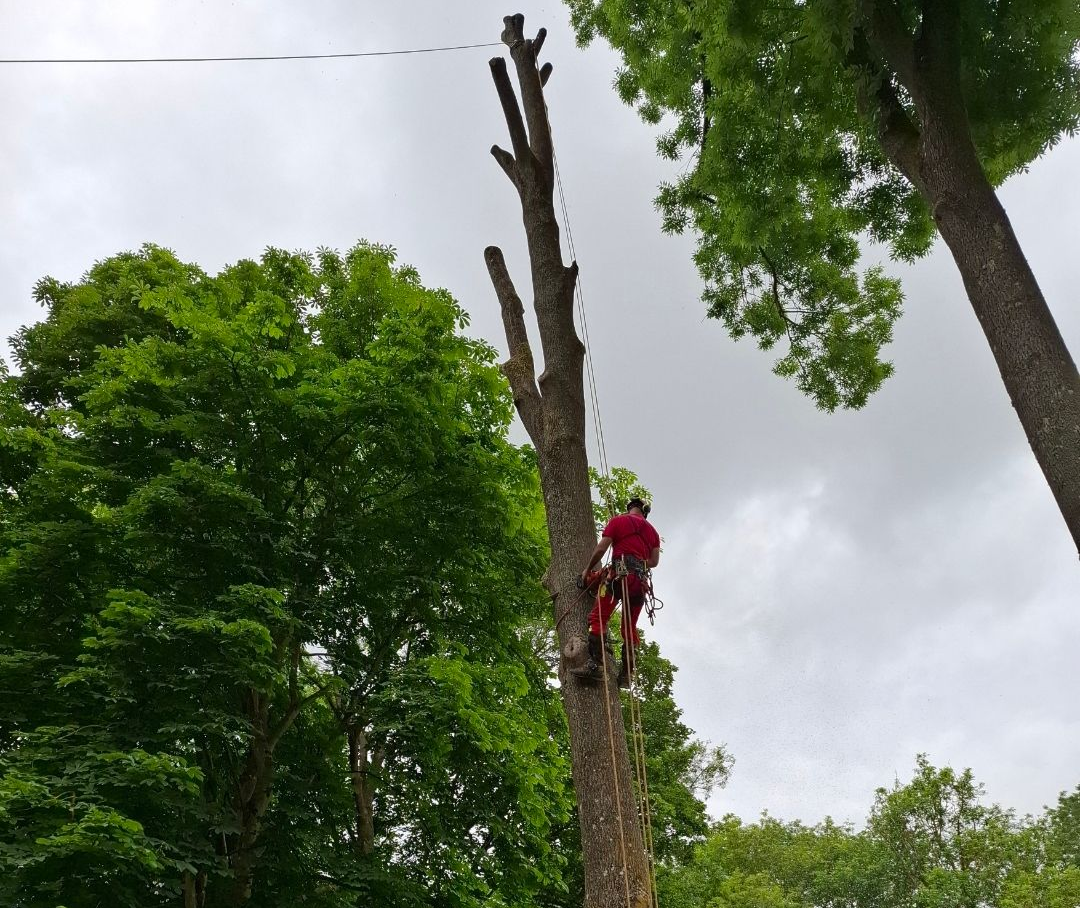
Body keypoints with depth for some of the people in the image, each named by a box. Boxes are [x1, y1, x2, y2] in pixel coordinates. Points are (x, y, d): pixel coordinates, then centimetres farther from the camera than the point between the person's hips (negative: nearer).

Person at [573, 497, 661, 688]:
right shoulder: (652, 531, 24)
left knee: (598, 617, -10)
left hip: (621, 573, -6)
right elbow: (654, 561, 14)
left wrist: (587, 570, 11)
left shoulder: (618, 521, 9)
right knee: (630, 627, 10)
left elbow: (601, 549, 1)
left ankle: (595, 664, -24)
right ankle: (626, 674, 5)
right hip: (641, 580, 6)